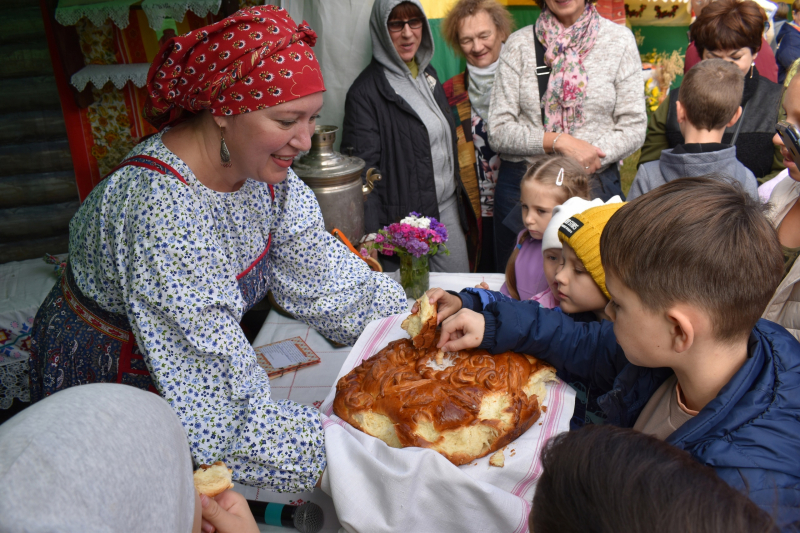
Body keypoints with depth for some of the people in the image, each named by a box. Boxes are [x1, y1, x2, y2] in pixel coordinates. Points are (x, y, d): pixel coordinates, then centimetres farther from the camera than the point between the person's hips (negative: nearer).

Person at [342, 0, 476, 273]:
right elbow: (362, 169, -17)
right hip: (404, 217, -7)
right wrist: (372, 238, -21)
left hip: (448, 208, 7)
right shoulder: (366, 91, -14)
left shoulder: (428, 74, 10)